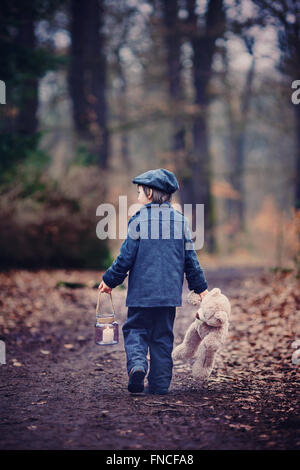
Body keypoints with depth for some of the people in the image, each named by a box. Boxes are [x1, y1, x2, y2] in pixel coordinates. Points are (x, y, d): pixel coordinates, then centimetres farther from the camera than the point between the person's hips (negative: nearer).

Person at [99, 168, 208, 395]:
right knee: (163, 337, 10)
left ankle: (137, 364, -18)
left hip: (142, 291, -3)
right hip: (169, 291, 3)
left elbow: (126, 257, -6)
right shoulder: (180, 220, 5)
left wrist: (110, 280, 6)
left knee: (135, 330, 8)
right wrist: (200, 287, 17)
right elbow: (190, 259, 8)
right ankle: (160, 383, 8)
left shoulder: (139, 220, -7)